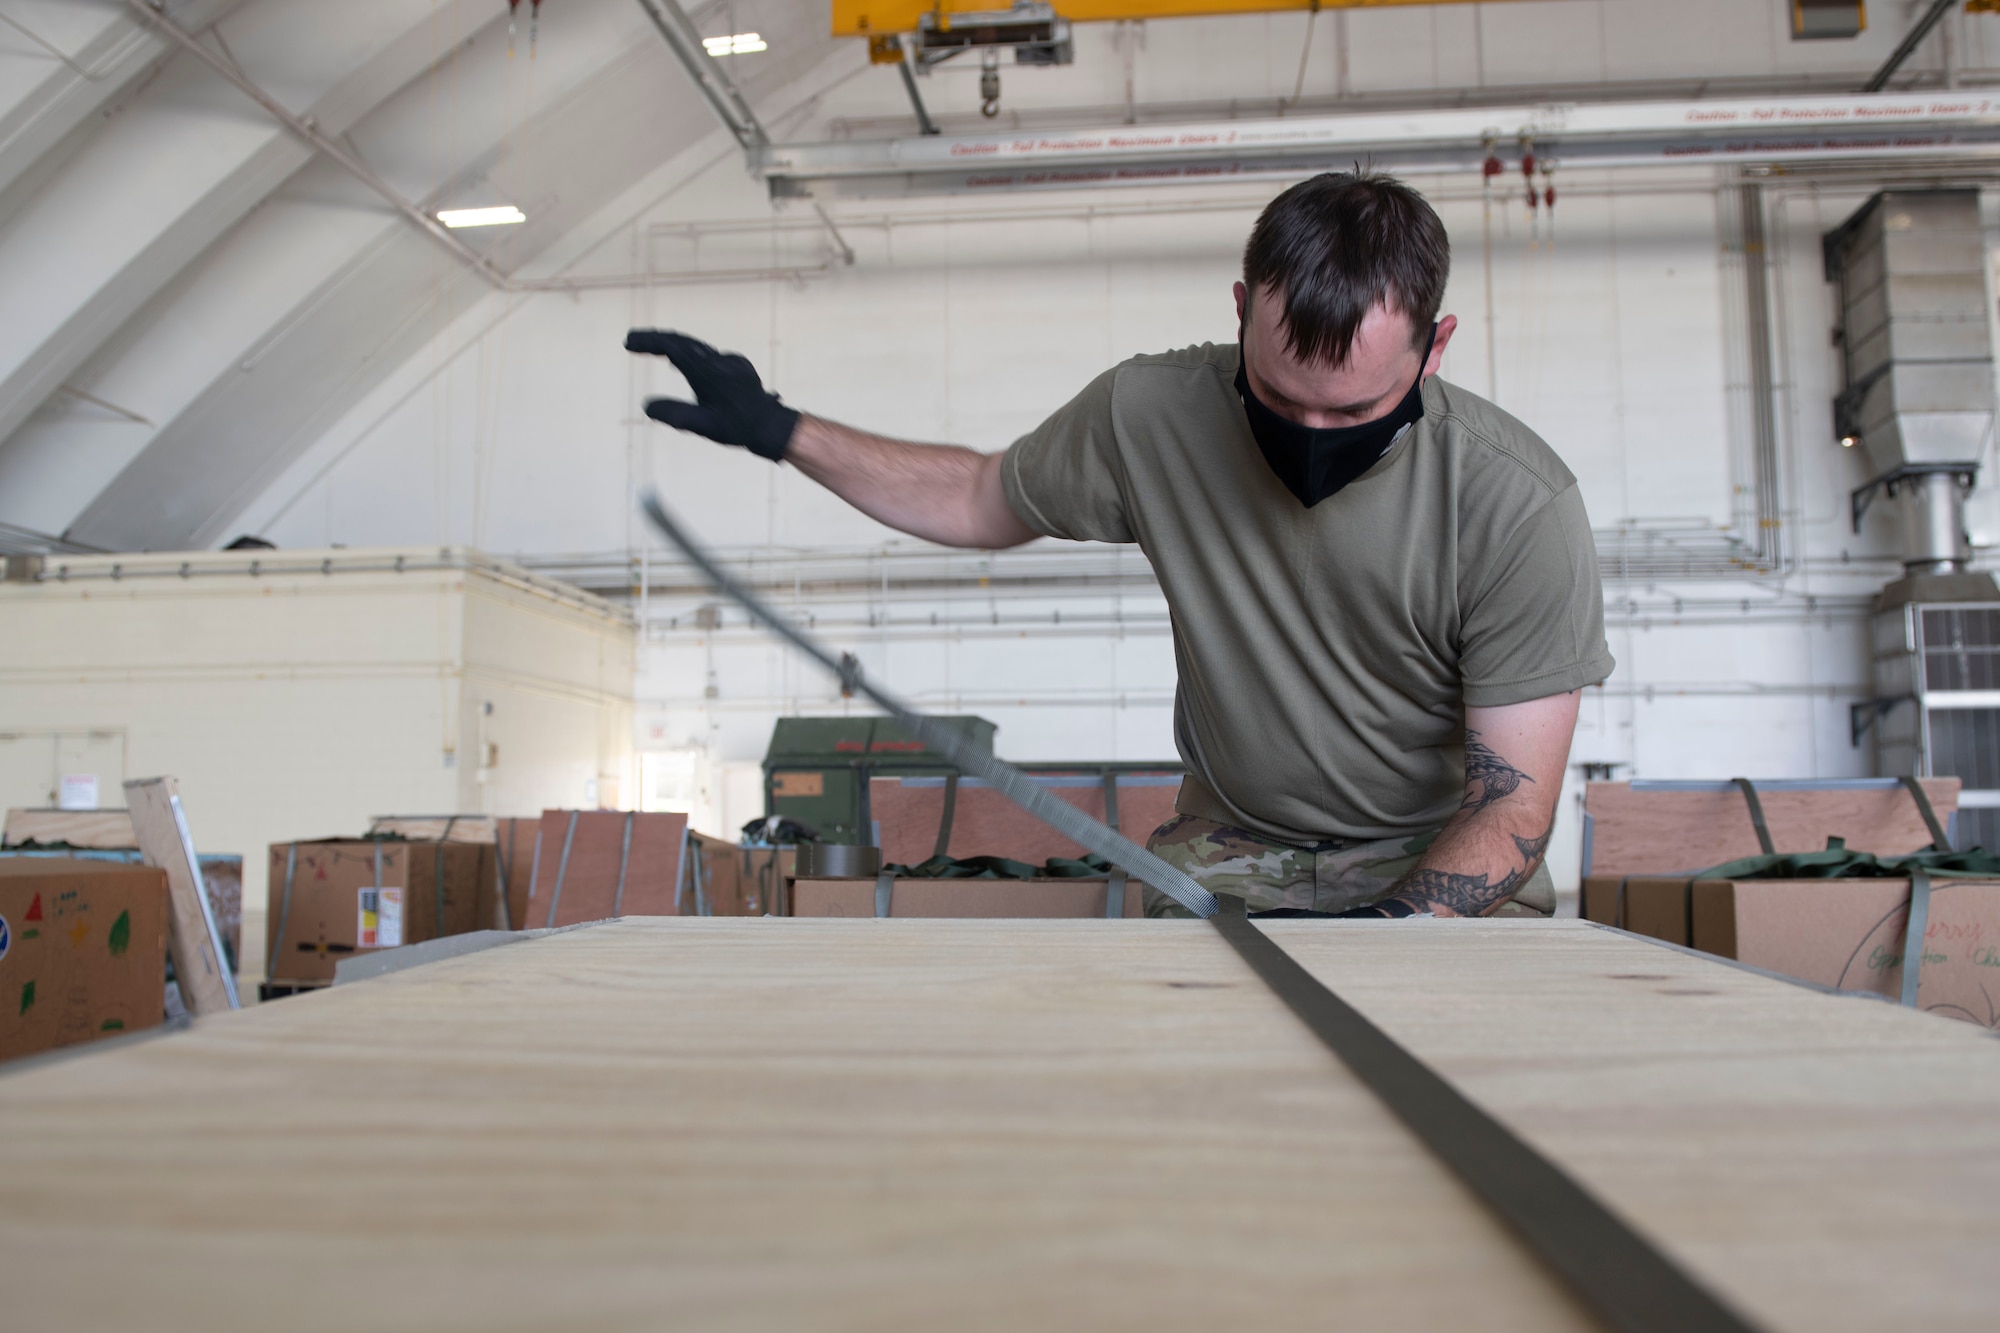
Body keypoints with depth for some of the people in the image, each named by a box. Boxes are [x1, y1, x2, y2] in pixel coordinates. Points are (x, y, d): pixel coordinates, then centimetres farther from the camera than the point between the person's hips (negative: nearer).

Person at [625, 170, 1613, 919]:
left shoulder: (1516, 506, -19)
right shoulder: (1151, 415, -12)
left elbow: (1513, 808, -16)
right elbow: (983, 500, 8)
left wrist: (1376, 934, -33)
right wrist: (779, 429, 3)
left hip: (1444, 867, 0)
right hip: (1229, 846, 1)